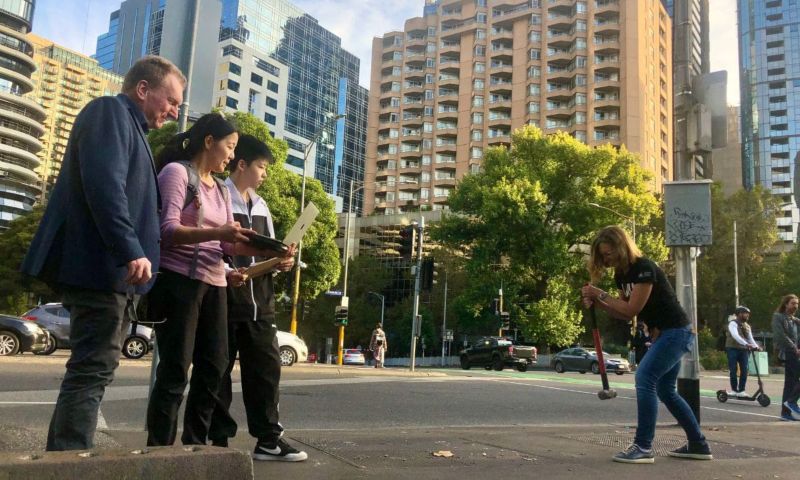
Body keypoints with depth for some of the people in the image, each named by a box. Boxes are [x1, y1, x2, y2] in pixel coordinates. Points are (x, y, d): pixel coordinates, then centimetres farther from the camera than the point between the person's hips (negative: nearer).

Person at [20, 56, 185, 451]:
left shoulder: (129, 125, 25)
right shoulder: (110, 111, -5)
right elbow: (104, 183, -21)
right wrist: (130, 251, -27)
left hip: (112, 271, 10)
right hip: (102, 268, -10)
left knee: (93, 369, 12)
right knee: (93, 369, -10)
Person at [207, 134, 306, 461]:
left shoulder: (261, 206, 18)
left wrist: (281, 262, 1)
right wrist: (224, 273, -25)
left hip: (260, 300, 7)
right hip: (224, 298, -7)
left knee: (266, 366, 5)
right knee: (218, 370, 2)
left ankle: (268, 439, 12)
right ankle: (218, 440, 12)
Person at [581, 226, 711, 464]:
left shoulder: (644, 268, -22)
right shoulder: (621, 274, 6)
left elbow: (632, 310, -22)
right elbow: (624, 314, 7)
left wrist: (601, 294, -16)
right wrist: (596, 301, -6)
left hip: (676, 331, -10)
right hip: (663, 333, 10)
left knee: (644, 378, -18)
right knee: (666, 390, 14)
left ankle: (643, 447, -14)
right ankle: (698, 445, 26)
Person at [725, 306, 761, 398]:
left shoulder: (747, 326, 15)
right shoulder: (733, 323, -9)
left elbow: (750, 338, 11)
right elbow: (735, 336, -25)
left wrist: (756, 346, -9)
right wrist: (746, 344, -36)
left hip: (744, 350, 6)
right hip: (732, 349, -6)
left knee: (744, 371, -1)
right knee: (733, 371, -4)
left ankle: (741, 390, 6)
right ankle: (734, 390, 7)